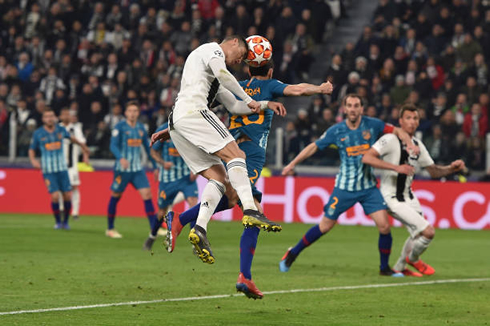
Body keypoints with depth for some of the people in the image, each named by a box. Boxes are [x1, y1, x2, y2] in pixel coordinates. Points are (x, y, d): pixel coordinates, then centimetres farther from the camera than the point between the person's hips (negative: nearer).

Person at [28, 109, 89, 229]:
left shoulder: (60, 130, 4)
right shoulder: (38, 133, -2)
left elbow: (71, 137, 24)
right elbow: (32, 149, 8)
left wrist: (82, 145, 37)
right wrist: (33, 160, -12)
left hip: (62, 168, 3)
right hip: (48, 170, -3)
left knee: (67, 196, -3)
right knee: (55, 196, -15)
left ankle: (65, 221, 17)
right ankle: (58, 222, 5)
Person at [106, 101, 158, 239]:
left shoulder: (141, 128, 11)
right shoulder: (120, 127, -6)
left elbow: (147, 147, 19)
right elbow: (113, 145, -16)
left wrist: (155, 166, 18)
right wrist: (121, 158, -34)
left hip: (138, 169, 4)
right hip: (122, 169, -4)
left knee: (147, 194, -9)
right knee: (115, 197, 3)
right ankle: (110, 229, 19)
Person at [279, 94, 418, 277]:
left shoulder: (372, 125, -3)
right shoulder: (336, 131, -4)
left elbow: (397, 131, 5)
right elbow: (314, 147, 7)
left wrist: (409, 144, -15)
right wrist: (293, 164, 6)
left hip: (369, 187, 1)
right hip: (344, 187, -1)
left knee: (384, 226, -11)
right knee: (324, 226, 4)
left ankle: (384, 267, 8)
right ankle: (292, 254, 23)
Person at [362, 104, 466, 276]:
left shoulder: (418, 145, 9)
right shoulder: (391, 139, -16)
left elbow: (434, 171, 17)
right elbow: (367, 158, -27)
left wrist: (451, 168, -3)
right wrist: (396, 167, -33)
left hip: (408, 196, 9)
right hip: (392, 198, -9)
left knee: (418, 234, 21)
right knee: (428, 231, -14)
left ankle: (400, 267, 40)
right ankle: (413, 258, 15)